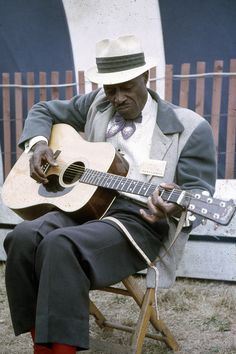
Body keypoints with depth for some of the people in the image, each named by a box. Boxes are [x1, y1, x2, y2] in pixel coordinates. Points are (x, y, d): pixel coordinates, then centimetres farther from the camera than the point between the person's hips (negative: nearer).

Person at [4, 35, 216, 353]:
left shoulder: (190, 128, -2)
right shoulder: (96, 105, 13)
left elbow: (200, 193, -4)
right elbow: (44, 111, 25)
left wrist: (179, 205, -29)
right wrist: (38, 144, 3)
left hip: (140, 220, -5)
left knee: (60, 245, -33)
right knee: (22, 238, -24)